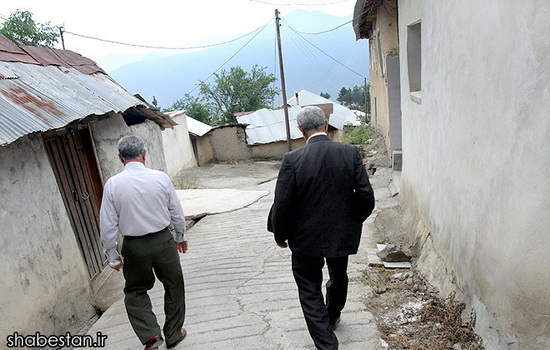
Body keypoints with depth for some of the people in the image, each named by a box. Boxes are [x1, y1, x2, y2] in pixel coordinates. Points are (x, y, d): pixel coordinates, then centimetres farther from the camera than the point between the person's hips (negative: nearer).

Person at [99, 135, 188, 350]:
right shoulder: (161, 178, -10)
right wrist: (181, 236, 16)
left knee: (135, 291, 22)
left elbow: (108, 225, -6)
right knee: (174, 286, 18)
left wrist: (112, 256, 7)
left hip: (134, 247, 0)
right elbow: (177, 213, -1)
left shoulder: (112, 184, -10)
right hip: (163, 241, 0)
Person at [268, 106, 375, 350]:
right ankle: (332, 317, 55)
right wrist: (354, 220, 10)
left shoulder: (293, 159, -19)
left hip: (306, 239, -4)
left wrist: (280, 235, 1)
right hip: (342, 235, 5)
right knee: (339, 277, 29)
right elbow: (366, 197, -9)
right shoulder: (350, 153, -11)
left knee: (310, 293, 13)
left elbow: (281, 206, -17)